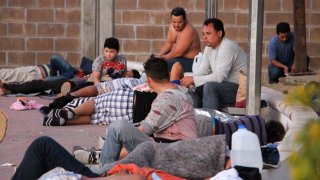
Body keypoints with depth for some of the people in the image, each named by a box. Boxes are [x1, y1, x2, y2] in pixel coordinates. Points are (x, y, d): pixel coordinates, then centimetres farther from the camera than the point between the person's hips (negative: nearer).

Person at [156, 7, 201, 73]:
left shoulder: (188, 31, -28)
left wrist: (162, 57, -19)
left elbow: (178, 53, -27)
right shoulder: (172, 26, -1)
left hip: (189, 62, -9)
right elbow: (168, 43, 9)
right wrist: (160, 54, -6)